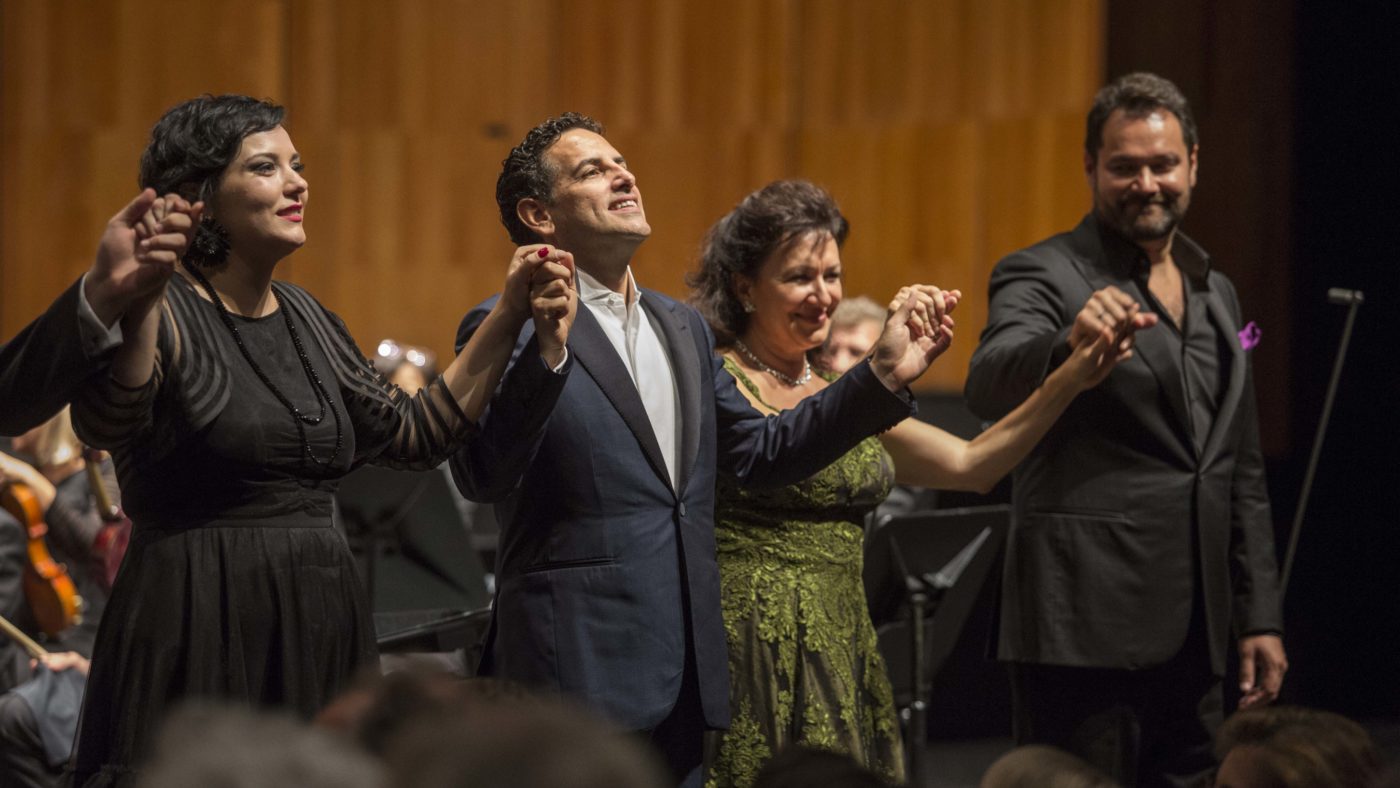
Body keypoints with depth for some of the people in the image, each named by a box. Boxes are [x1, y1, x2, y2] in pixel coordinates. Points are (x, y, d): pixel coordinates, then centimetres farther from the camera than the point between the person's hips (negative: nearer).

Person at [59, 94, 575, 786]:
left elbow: (417, 435, 19)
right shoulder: (164, 311, -8)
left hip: (321, 631, 7)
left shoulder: (300, 317, 14)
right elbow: (105, 419, -29)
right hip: (197, 622, -7)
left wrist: (509, 317, 12)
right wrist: (132, 299, -46)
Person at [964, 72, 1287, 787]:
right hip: (1085, 630, -7)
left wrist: (1259, 617, 17)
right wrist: (1070, 340, -44)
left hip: (1190, 637, 7)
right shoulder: (1043, 275, -3)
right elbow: (989, 387, -24)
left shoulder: (1215, 295, 19)